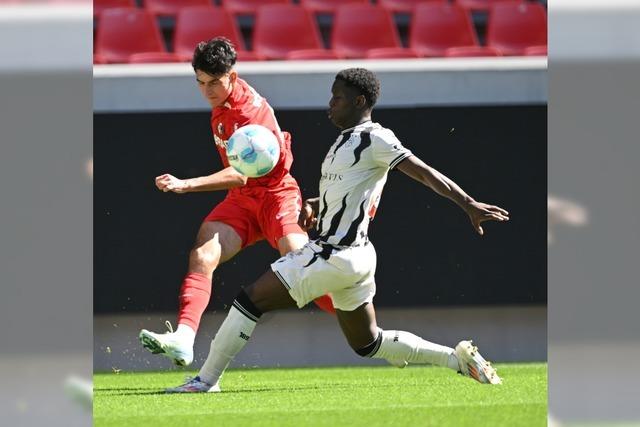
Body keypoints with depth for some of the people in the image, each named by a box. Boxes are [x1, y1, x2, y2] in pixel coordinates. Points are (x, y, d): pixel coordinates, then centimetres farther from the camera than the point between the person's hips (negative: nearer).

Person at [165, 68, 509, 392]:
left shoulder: (372, 138, -12)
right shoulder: (346, 141, 17)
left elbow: (424, 172, -17)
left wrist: (468, 204, -22)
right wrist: (313, 205, 13)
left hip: (336, 256, -11)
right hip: (351, 257, 11)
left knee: (249, 300, -6)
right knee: (368, 344, 18)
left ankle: (206, 380, -1)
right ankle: (457, 358, 15)